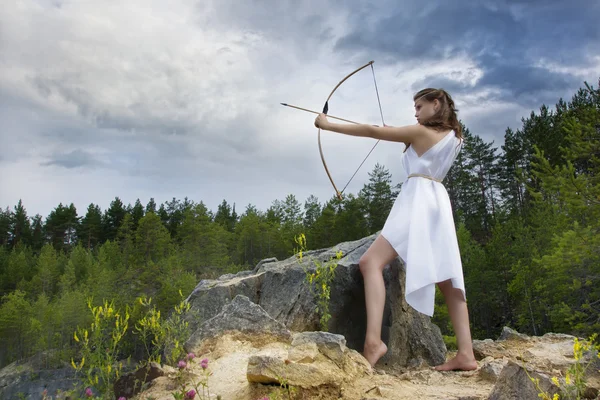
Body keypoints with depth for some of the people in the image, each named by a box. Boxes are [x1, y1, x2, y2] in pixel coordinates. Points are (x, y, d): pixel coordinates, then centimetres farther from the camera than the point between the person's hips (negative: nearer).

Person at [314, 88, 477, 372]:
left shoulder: (420, 132, -3)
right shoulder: (453, 137, 17)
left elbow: (371, 131, -4)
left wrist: (327, 125, 1)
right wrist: (400, 134, 25)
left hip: (418, 201, -8)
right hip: (437, 203, 8)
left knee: (371, 262, -16)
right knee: (447, 279, 6)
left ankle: (373, 341, -32)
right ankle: (465, 353, 2)